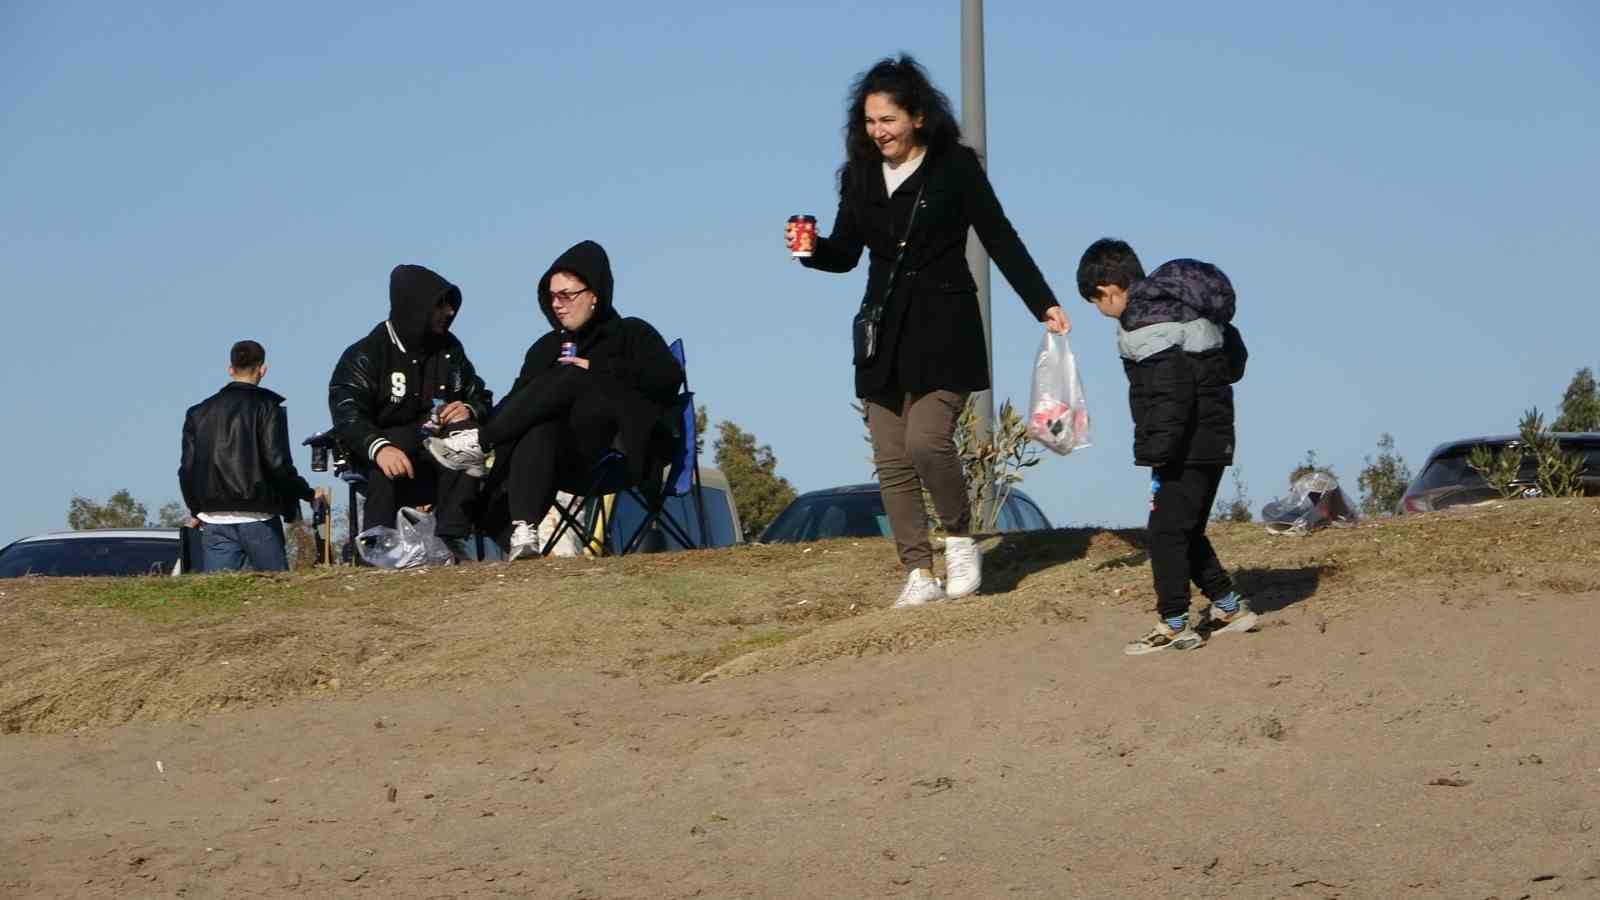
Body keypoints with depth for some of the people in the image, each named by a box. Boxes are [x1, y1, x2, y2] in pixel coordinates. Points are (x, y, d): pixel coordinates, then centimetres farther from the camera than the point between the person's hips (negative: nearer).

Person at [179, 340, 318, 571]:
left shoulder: (199, 413, 11)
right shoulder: (266, 406, -3)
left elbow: (187, 470, 11)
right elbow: (278, 464, -10)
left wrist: (196, 511, 23)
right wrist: (308, 493, 3)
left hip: (214, 523, 4)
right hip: (258, 520, -4)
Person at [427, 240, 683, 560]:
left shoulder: (631, 334, 16)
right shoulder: (547, 348, 27)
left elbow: (668, 378, -3)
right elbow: (516, 402, 14)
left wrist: (596, 369, -5)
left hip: (623, 448, -3)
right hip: (575, 463, 3)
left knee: (567, 380, -27)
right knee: (540, 432, -35)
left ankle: (478, 442, -27)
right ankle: (524, 533, -54)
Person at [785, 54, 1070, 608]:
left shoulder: (955, 167, -4)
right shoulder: (860, 175, 9)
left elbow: (1000, 240, -2)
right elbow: (845, 252, 14)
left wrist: (1044, 305, -7)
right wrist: (811, 249, -8)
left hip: (943, 330, -5)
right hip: (885, 333, 5)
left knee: (926, 439, -20)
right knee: (891, 459, 1)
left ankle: (961, 541, 3)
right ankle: (919, 573, 6)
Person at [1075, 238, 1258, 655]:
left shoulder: (1145, 321, -17)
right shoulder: (1179, 307, 14)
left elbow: (1169, 391, -24)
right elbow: (1232, 365, 20)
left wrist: (1157, 450, -22)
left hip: (1188, 449, -10)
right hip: (1213, 443, 10)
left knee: (1167, 530, -5)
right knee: (1188, 531, 19)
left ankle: (1174, 624, -3)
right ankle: (1228, 606, 24)